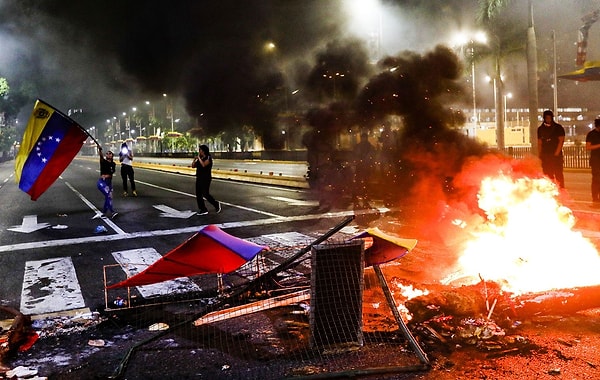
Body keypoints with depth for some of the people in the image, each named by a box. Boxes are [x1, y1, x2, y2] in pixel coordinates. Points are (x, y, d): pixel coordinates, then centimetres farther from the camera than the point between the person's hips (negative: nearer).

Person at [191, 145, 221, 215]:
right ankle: (203, 210, 10)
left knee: (206, 194, -9)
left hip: (206, 179, -8)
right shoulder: (199, 159, 14)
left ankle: (216, 204, 12)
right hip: (199, 178, 8)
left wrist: (199, 158, -17)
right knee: (198, 195, 4)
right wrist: (195, 159, 1)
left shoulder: (208, 158, -9)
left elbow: (203, 165, -26)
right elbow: (193, 166, 14)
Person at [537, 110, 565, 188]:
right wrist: (540, 155, 4)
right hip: (545, 156, 3)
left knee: (558, 174, -6)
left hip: (556, 155, -3)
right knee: (547, 175, 4)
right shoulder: (541, 129, 12)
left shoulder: (558, 128, 3)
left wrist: (556, 153, -12)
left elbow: (561, 141, -3)